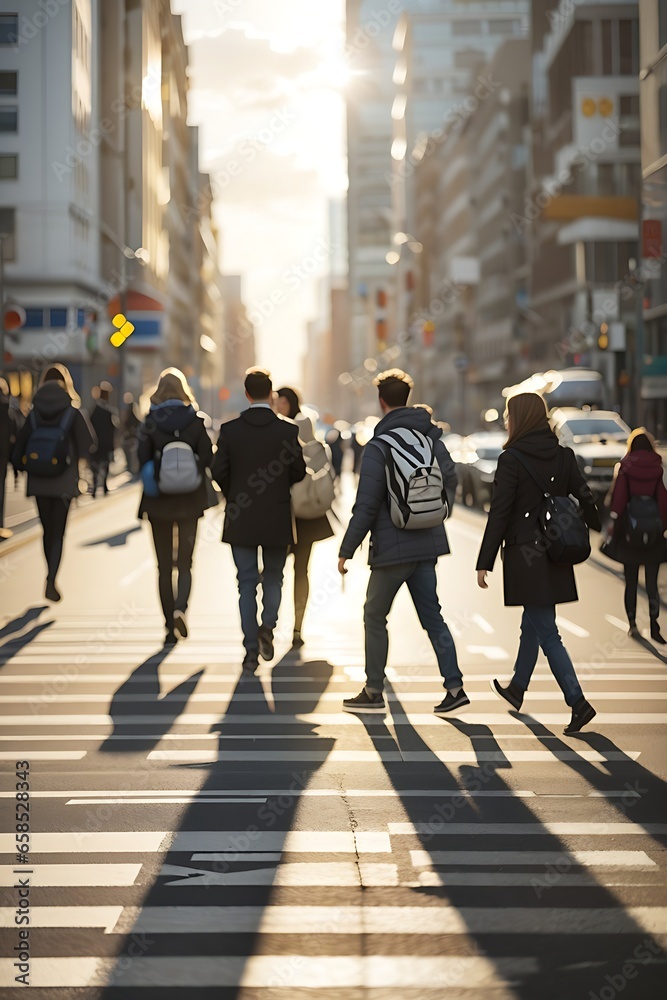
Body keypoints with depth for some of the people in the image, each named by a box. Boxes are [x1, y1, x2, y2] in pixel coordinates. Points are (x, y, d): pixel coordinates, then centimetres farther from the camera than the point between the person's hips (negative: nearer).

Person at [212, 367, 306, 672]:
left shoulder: (230, 430, -6)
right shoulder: (288, 430, -7)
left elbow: (219, 472, -5)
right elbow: (298, 472, -4)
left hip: (241, 519, 0)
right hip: (277, 520, 0)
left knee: (247, 583, 5)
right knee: (273, 578, 18)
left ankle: (251, 651, 2)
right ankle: (268, 625, -3)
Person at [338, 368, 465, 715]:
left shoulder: (377, 447, -13)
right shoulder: (431, 437, 5)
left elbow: (365, 507, -15)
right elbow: (450, 479, 11)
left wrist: (347, 550, -8)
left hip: (392, 549, -6)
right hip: (427, 545, 6)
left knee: (374, 616, 7)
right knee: (432, 615, 11)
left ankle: (373, 692, 11)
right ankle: (454, 686, 5)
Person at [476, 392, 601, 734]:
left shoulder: (511, 460, -13)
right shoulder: (564, 456, 3)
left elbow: (499, 514, -14)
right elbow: (585, 498, 7)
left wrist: (485, 562, -10)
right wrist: (597, 529, 25)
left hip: (525, 555, -7)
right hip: (555, 553, 7)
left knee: (546, 633, -4)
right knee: (533, 624, 22)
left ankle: (578, 702, -11)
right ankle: (517, 687, 39)